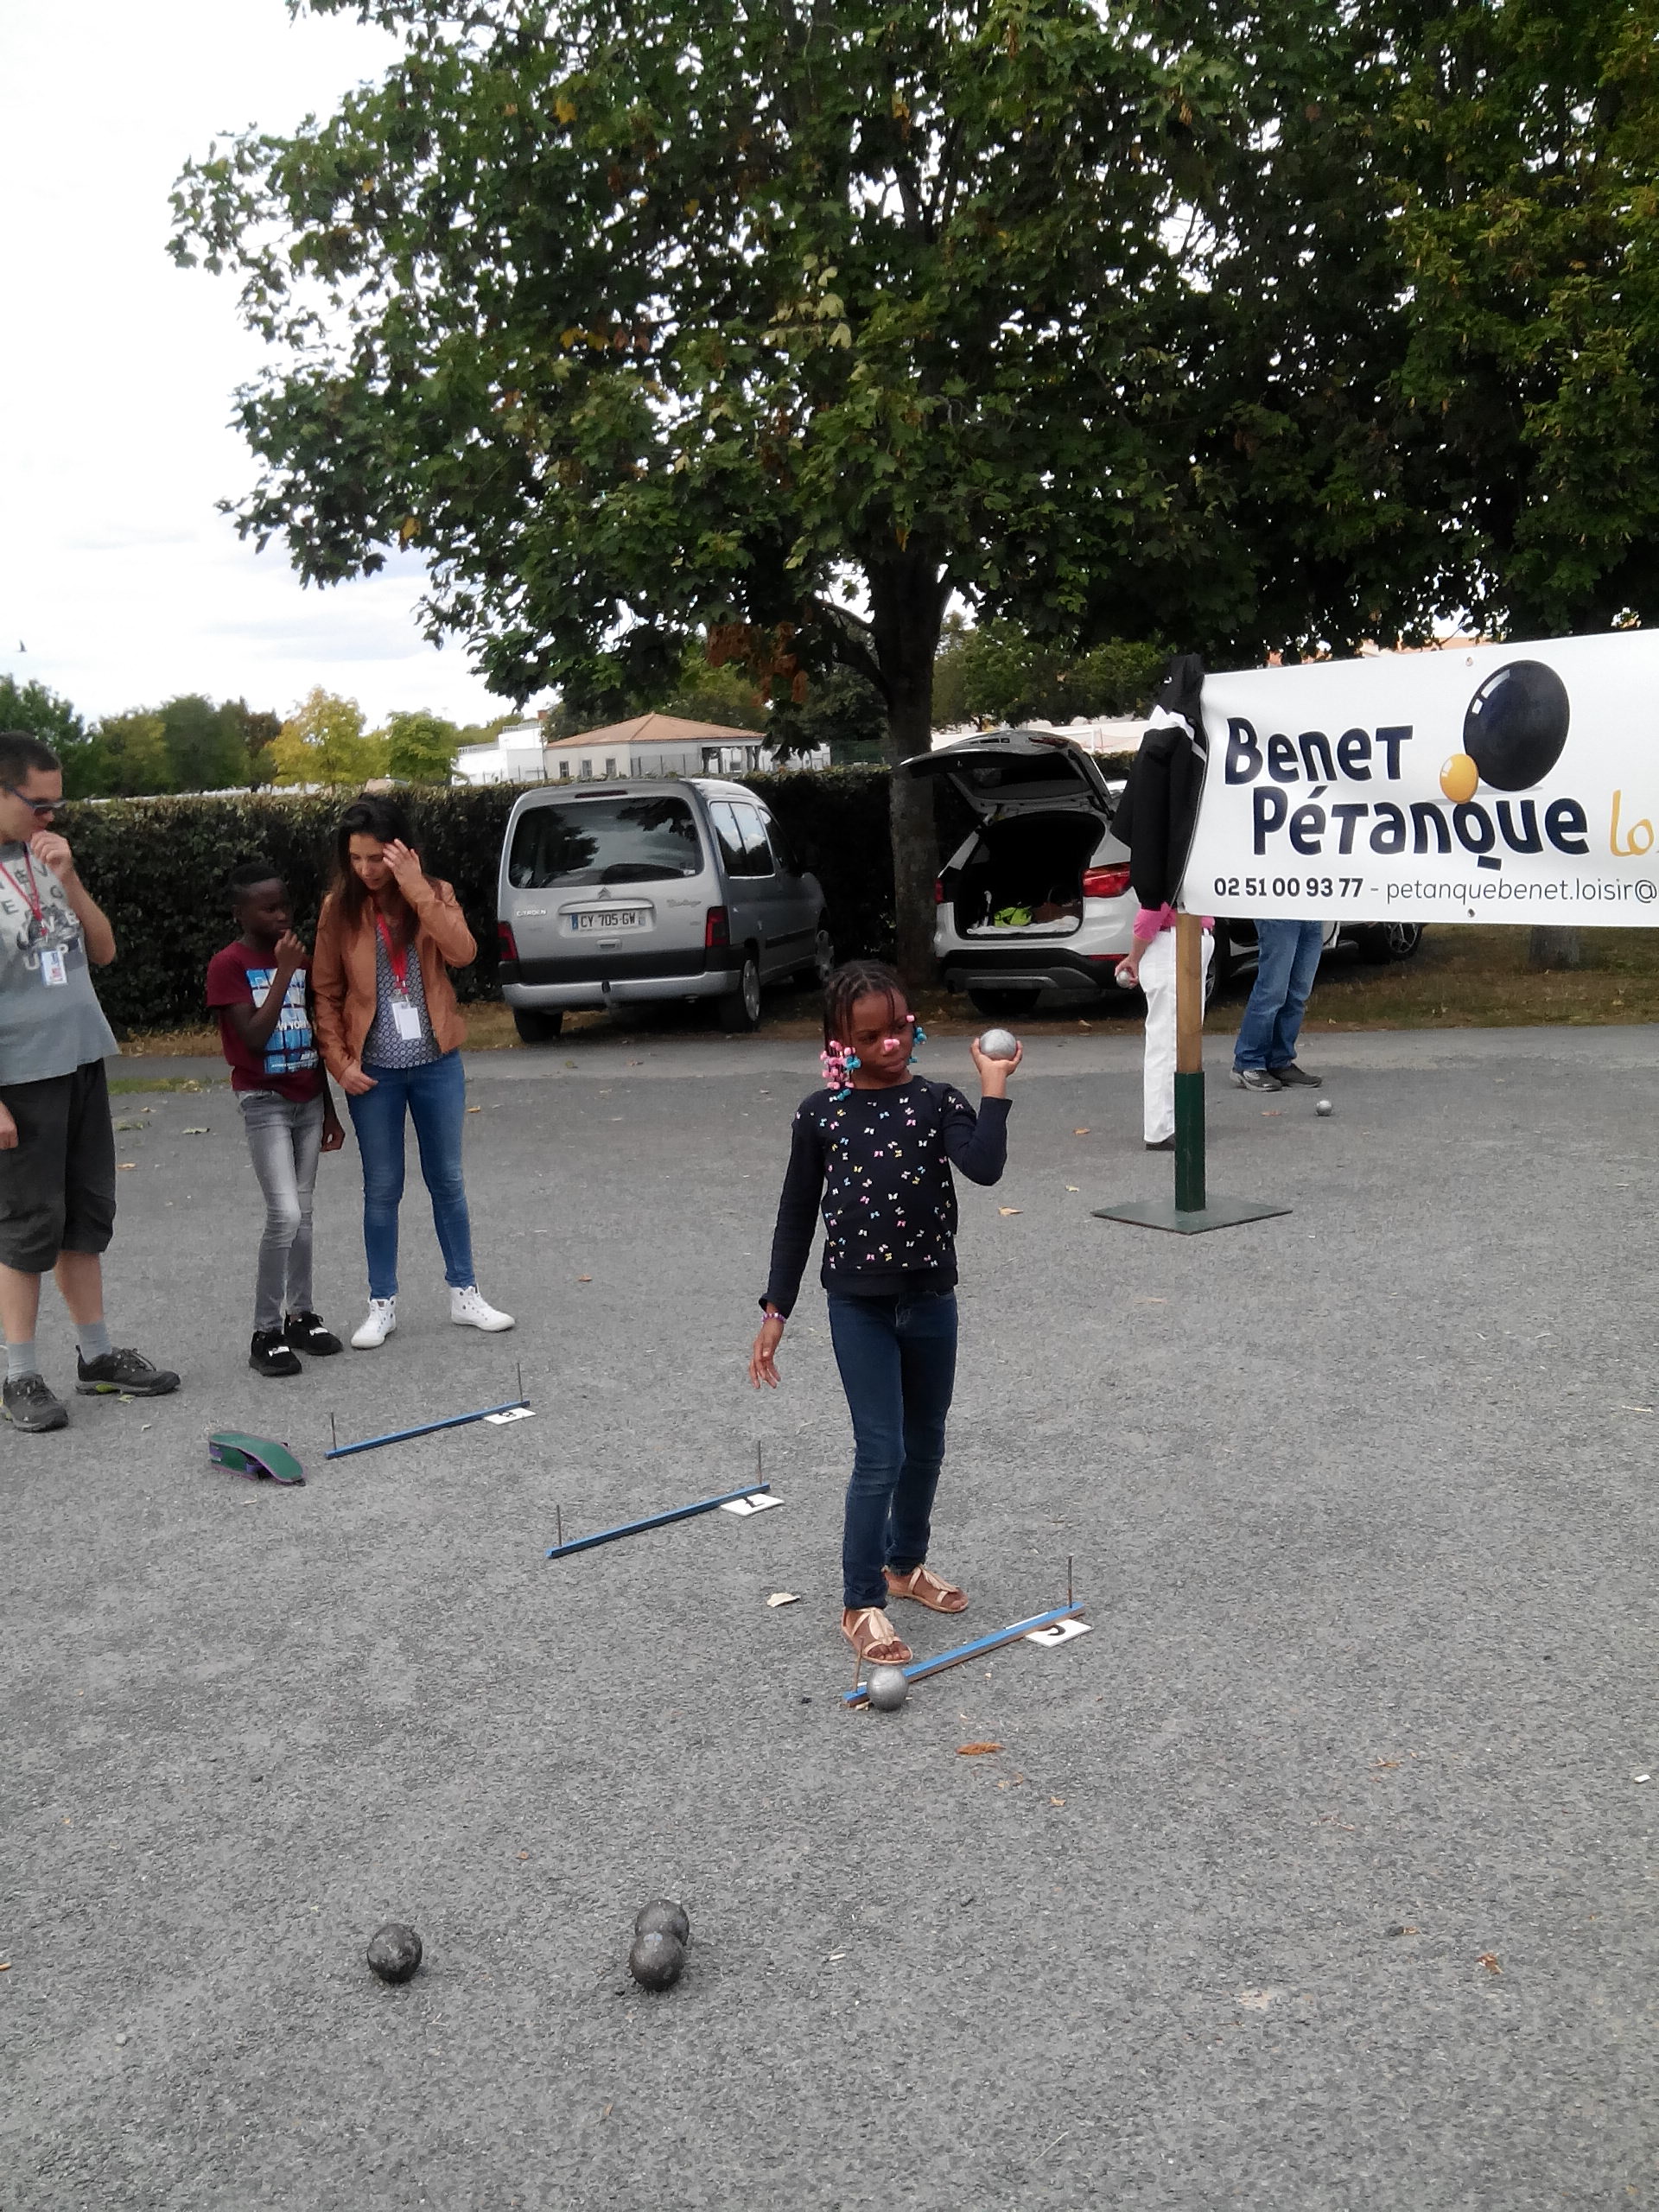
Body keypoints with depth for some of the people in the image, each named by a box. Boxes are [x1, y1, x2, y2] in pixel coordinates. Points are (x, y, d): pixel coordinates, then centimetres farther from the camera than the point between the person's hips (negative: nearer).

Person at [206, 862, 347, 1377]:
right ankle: (266, 1331, -3)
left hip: (308, 1098, 6)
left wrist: (329, 1108, 17)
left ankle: (301, 1315, 21)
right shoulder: (228, 965, -10)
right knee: (284, 1216, -13)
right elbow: (254, 1037, -20)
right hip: (264, 1101, -6)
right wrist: (283, 974, -20)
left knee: (303, 1214, 10)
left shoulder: (299, 957, 9)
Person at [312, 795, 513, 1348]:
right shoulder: (340, 908, -2)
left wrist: (417, 891, -25)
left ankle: (463, 1294, 22)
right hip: (374, 1071, 0)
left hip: (437, 1063, 1)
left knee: (447, 1180, 11)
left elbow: (462, 952, -21)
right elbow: (326, 993, 1)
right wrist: (341, 1062, -7)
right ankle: (382, 1304, 18)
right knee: (382, 1189, 7)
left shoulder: (435, 895, -2)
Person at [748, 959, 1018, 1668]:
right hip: (858, 1306, -2)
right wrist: (775, 1312, 0)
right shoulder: (821, 1114, -5)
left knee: (925, 1445, 17)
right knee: (881, 1455, -4)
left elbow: (985, 1168, -23)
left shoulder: (937, 1101, -4)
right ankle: (861, 1604, 10)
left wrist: (994, 1087, -23)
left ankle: (906, 1564, 39)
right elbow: (796, 1216, 1)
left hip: (932, 1299, 3)